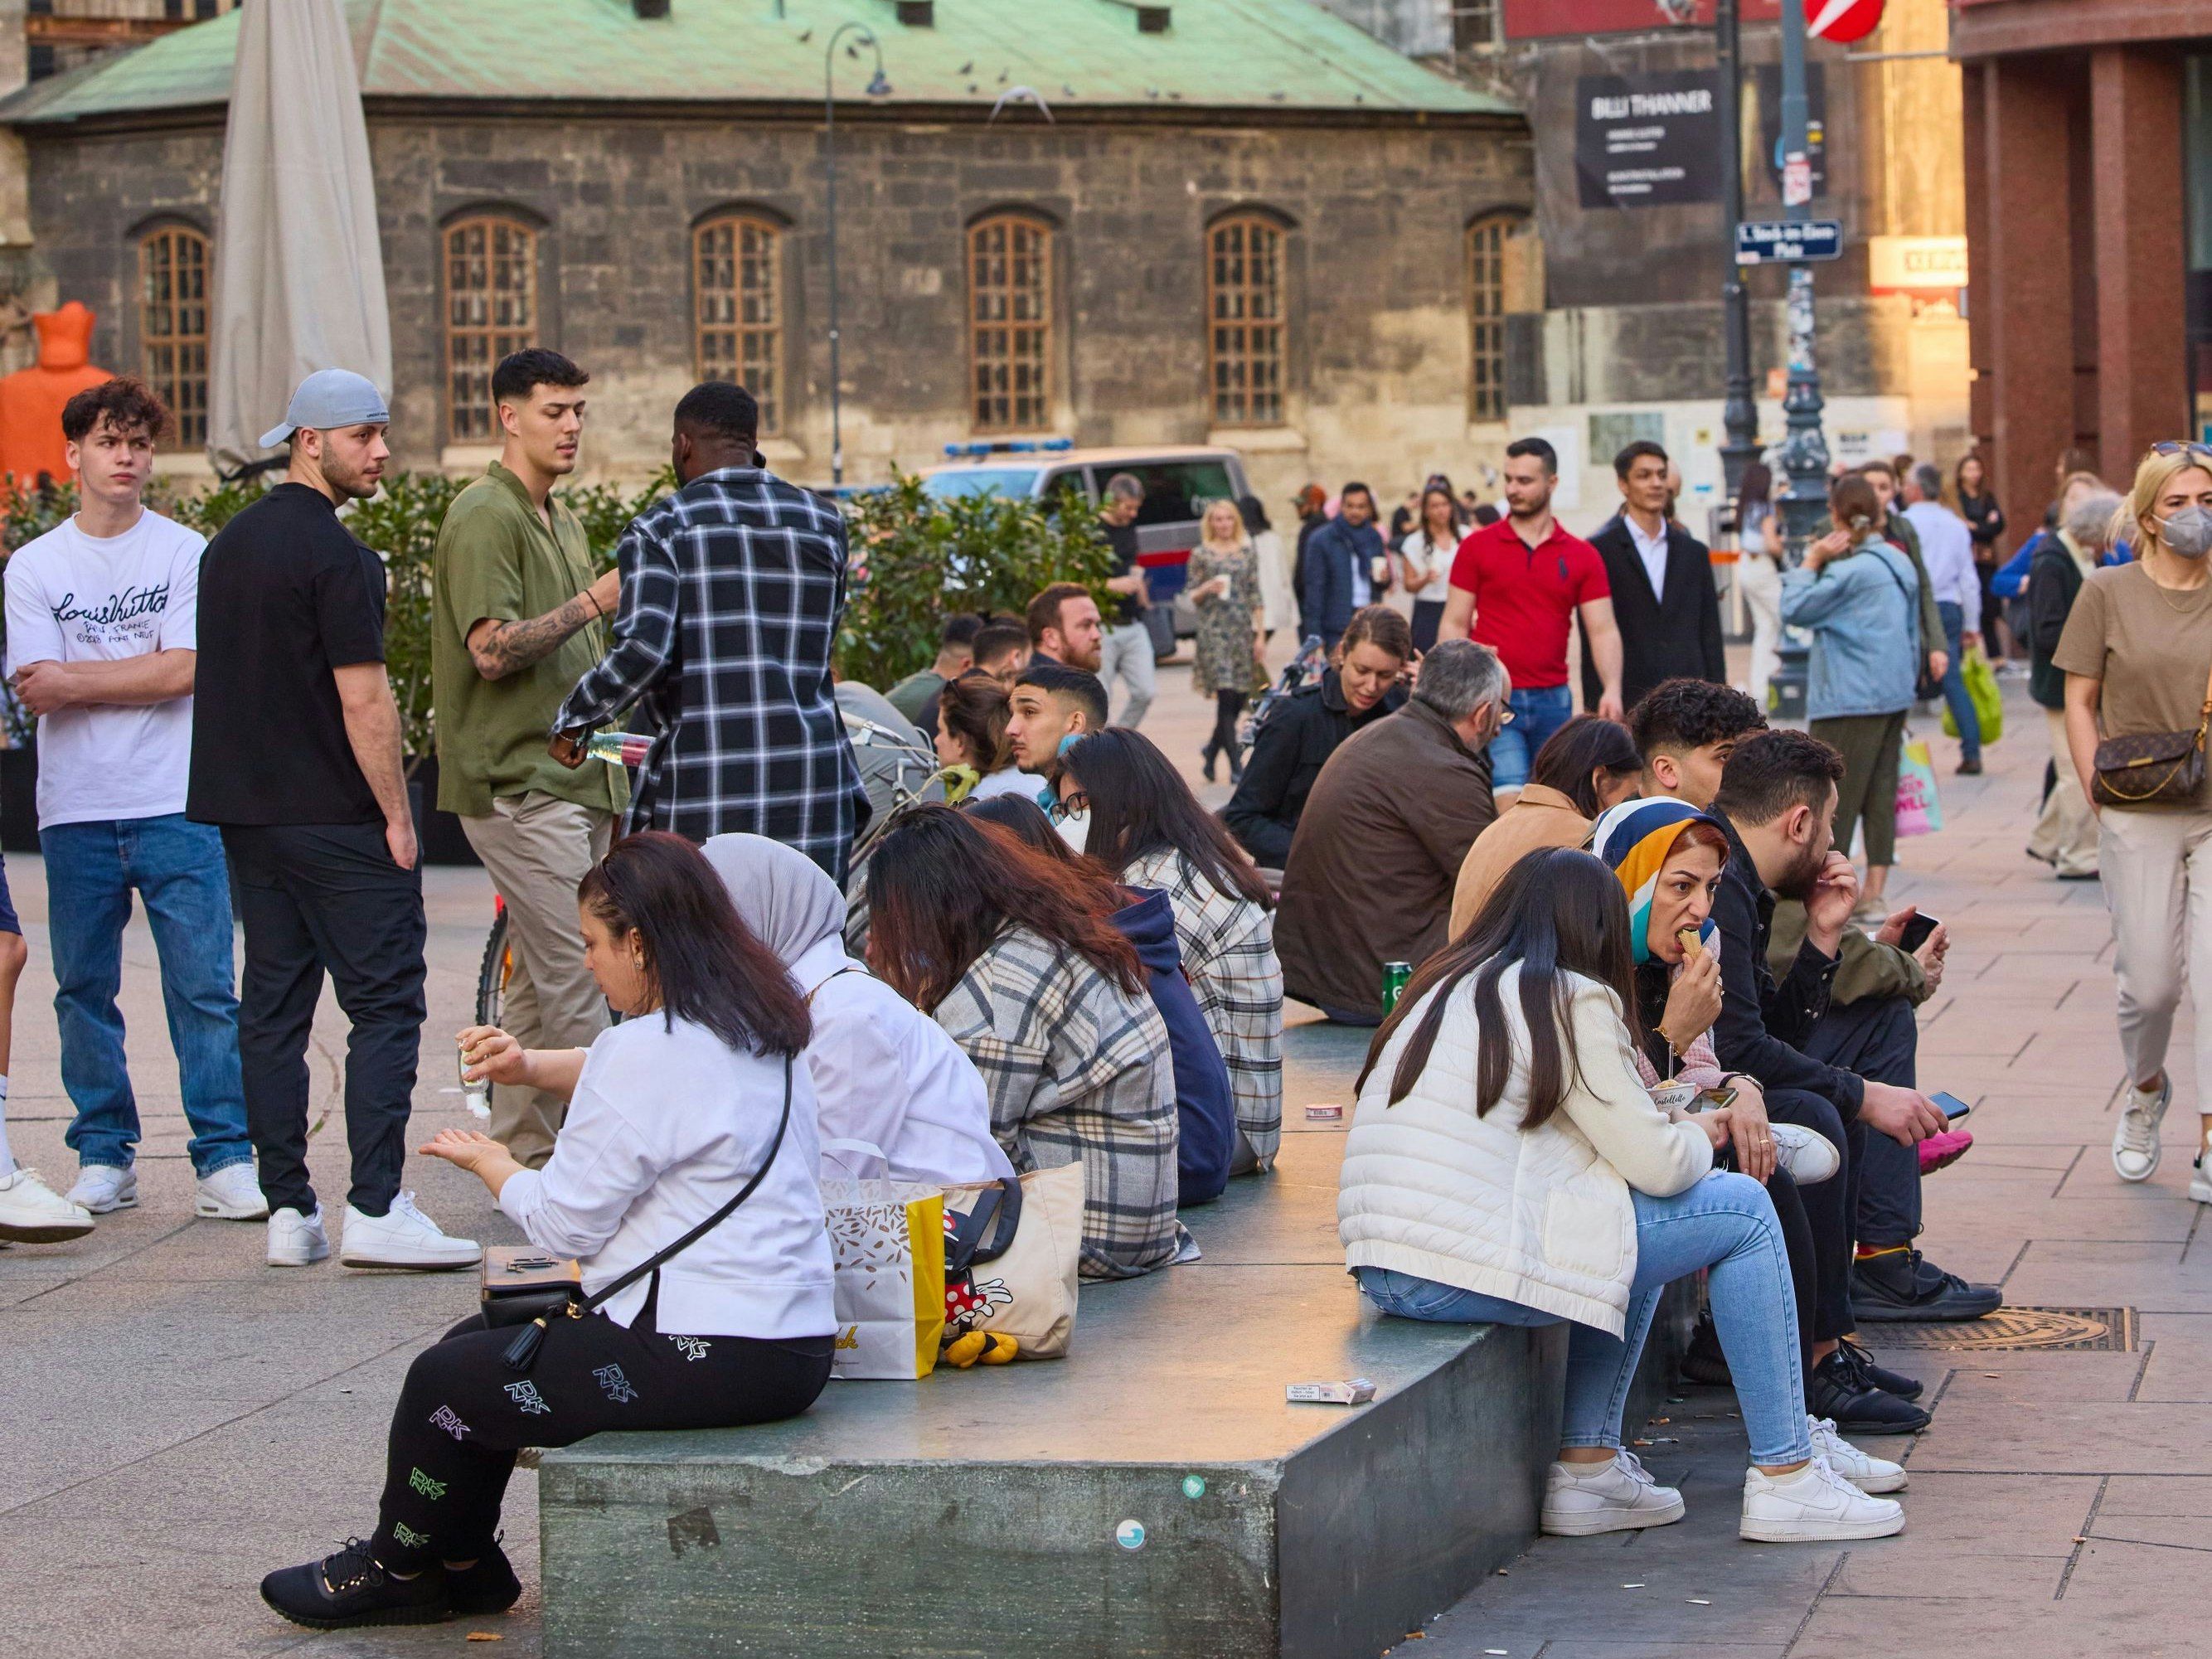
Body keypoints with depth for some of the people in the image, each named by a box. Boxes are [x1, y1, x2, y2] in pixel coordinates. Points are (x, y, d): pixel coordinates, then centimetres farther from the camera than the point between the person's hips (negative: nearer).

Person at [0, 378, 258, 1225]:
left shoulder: (183, 553, 3)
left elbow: (183, 671, -7)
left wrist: (75, 680, -7)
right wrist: (134, 675, -12)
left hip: (174, 806, -2)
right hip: (76, 810, 2)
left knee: (204, 986, -5)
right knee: (84, 989, 6)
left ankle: (225, 1156, -2)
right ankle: (104, 1154, 16)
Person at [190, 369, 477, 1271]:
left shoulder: (228, 545, 14)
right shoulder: (334, 554, -14)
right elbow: (363, 700, -17)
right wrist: (397, 816, -11)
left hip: (246, 814, 8)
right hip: (337, 817, -8)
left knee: (273, 1008, 8)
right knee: (384, 1003, -5)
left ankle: (288, 1210, 7)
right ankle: (376, 1210, -12)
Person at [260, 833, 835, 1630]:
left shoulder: (651, 1051, -19)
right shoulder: (753, 1025, 10)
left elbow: (564, 1222, -13)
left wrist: (491, 1163, 6)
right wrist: (532, 1066, 15)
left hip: (708, 1358, -10)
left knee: (442, 1382, 2)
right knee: (476, 1345, 21)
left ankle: (396, 1570, 24)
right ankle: (460, 1566, 30)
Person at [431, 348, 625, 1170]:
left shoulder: (563, 521, 20)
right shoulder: (484, 516, -10)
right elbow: (492, 649, -20)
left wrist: (612, 750, 25)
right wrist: (594, 602, -25)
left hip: (571, 778, 9)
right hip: (517, 784, -9)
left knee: (538, 978, 11)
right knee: (575, 975, -11)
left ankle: (521, 1154, 16)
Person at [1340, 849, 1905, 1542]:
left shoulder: (1446, 987, 20)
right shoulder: (1572, 1000, -4)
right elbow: (1659, 1165, -5)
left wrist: (1675, 1128, 19)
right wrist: (1698, 1136, 16)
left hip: (1381, 1270, 8)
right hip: (1465, 1270, -8)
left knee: (1632, 1215, 28)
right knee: (1742, 1211, 5)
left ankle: (1588, 1465, 20)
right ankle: (1784, 1477, 9)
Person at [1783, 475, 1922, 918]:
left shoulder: (1850, 570, -16)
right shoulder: (1900, 563, 11)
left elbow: (1795, 611, -14)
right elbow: (1913, 634, 17)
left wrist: (1810, 562, -6)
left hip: (1851, 700, -8)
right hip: (1895, 696, 8)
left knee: (1834, 798, -4)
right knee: (1881, 794, 9)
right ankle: (1874, 895, 10)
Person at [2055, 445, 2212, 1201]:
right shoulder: (2108, 593, 0)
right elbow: (2080, 700, 4)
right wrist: (2097, 789, -5)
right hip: (2140, 817, -1)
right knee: (2148, 984, 4)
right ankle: (2146, 1089, 36)